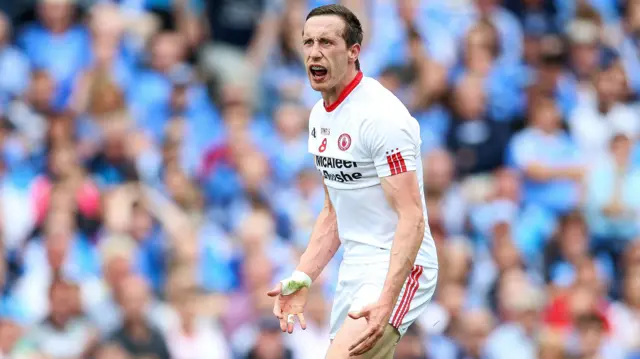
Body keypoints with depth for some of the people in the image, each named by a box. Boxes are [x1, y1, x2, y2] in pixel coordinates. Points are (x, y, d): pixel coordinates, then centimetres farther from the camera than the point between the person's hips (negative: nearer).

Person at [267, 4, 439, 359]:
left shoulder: (381, 115, -18)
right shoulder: (320, 116, 11)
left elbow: (411, 218, -23)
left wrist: (386, 303, -33)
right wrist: (301, 279, 8)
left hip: (398, 269, -9)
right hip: (354, 272, 9)